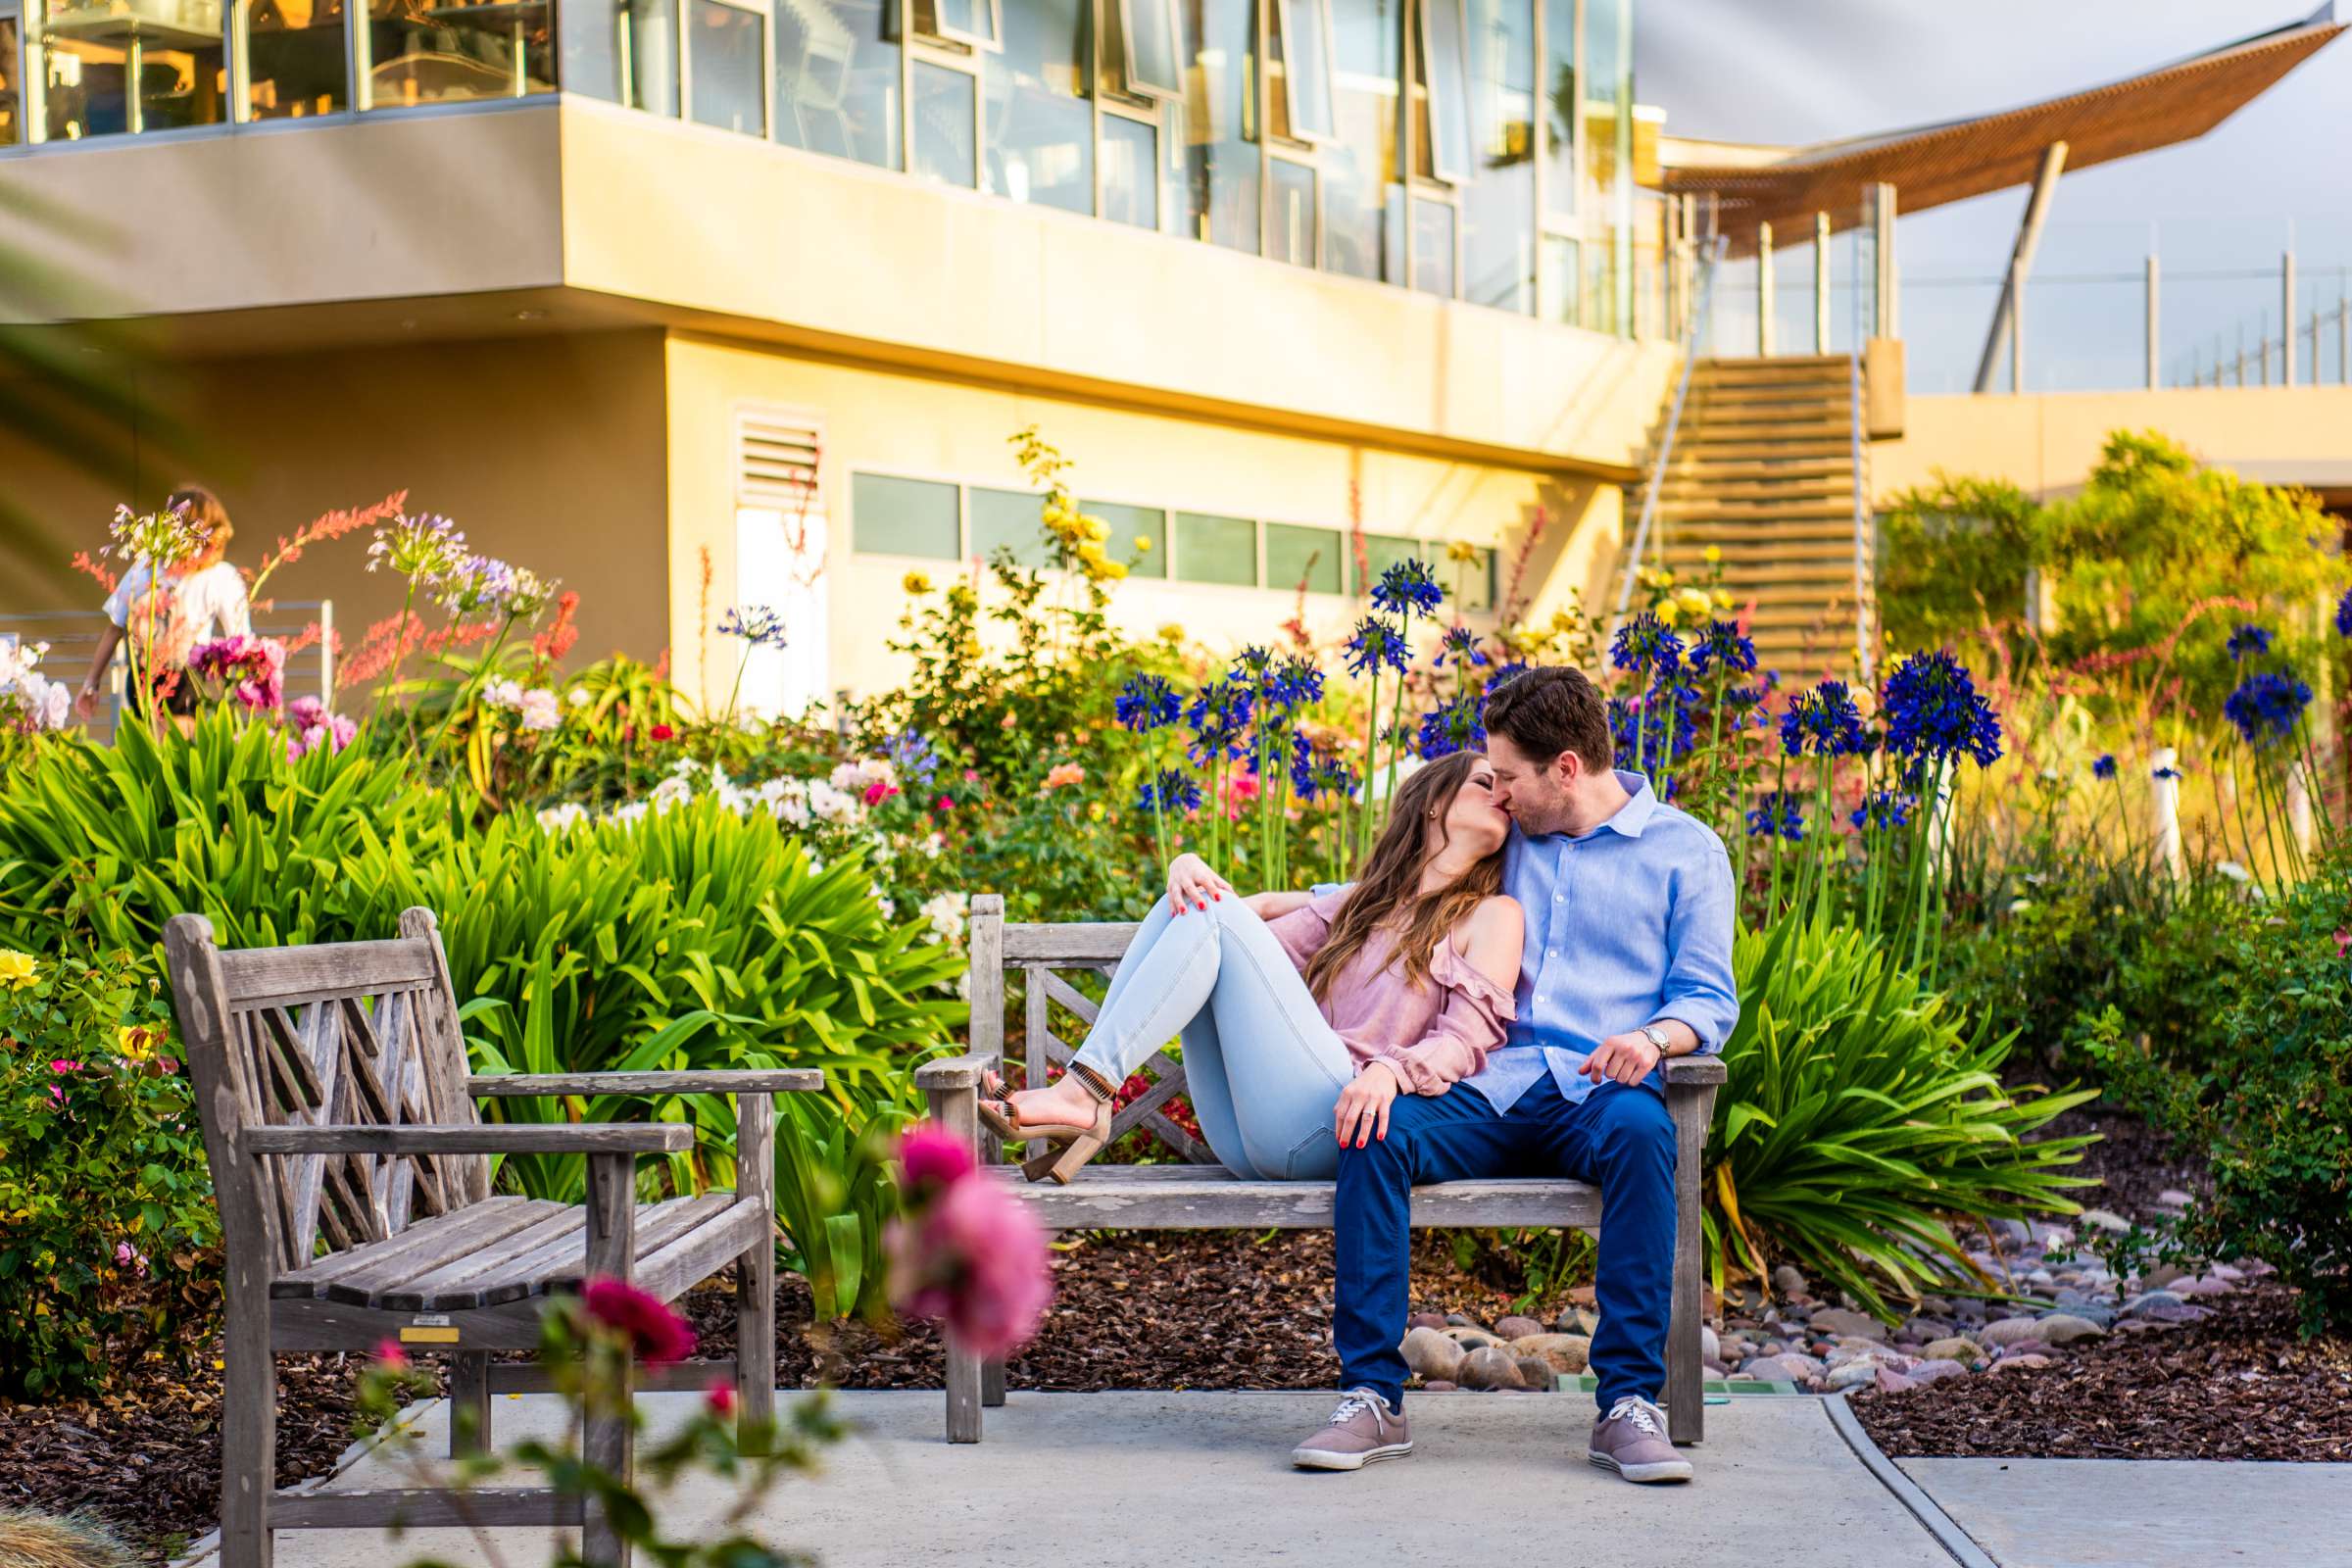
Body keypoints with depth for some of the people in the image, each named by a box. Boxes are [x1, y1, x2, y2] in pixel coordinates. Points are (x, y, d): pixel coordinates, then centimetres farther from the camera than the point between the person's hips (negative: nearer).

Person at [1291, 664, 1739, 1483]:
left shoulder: (1685, 849, 11)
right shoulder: (1509, 840, 22)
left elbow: (1709, 996, 5)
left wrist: (1653, 1037, -18)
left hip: (1597, 1088, -3)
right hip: (1488, 1086, 3)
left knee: (1640, 1130, -39)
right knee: (1375, 1129, -28)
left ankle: (1629, 1402, -35)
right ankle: (1372, 1395, -28)